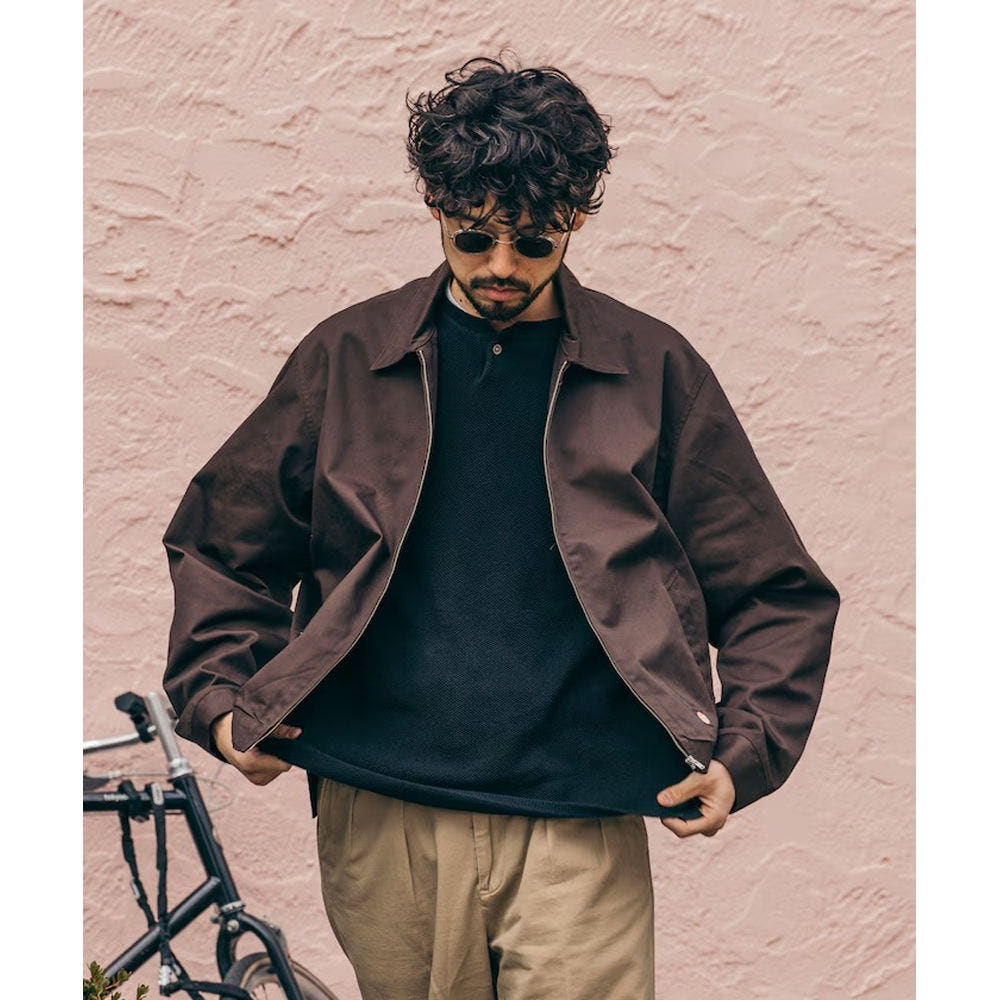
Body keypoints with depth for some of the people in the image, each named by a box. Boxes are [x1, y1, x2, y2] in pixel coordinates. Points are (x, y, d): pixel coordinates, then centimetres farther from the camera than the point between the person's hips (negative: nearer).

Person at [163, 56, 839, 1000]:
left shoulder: (652, 371, 4)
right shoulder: (348, 357, 7)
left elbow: (776, 593, 9)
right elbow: (222, 543, 17)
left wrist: (744, 752, -4)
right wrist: (220, 696, 3)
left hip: (582, 833, -1)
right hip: (381, 824, 1)